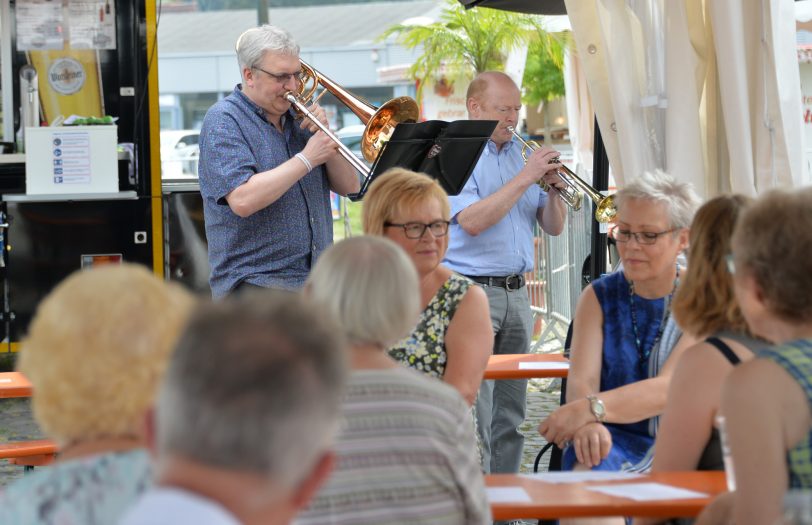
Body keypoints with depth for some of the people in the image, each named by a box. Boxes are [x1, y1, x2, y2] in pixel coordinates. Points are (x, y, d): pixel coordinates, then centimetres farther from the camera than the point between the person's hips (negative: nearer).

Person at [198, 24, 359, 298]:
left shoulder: (298, 118, 17)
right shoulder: (223, 121, -4)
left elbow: (349, 187, 14)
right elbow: (242, 200, -19)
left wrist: (325, 137, -1)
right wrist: (306, 159, -14)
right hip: (255, 278, -7)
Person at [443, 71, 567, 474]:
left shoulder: (519, 154, 15)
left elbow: (553, 227, 15)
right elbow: (472, 222, -19)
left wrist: (552, 187, -4)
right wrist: (525, 177, -17)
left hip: (516, 293, 7)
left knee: (511, 413, 8)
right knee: (474, 414, -11)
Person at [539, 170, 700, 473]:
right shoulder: (599, 297, 7)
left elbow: (670, 388, -18)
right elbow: (581, 379, -8)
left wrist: (590, 410, -34)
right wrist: (586, 425, -33)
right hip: (612, 439, 1)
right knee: (588, 474, -34)